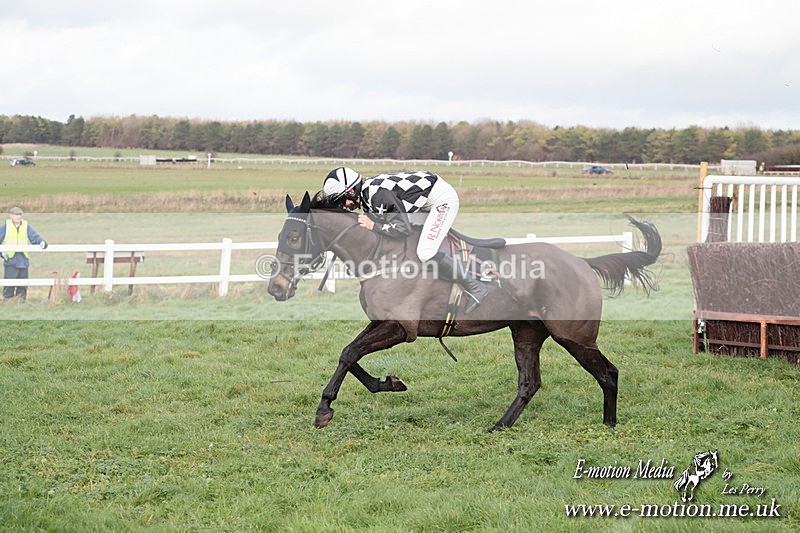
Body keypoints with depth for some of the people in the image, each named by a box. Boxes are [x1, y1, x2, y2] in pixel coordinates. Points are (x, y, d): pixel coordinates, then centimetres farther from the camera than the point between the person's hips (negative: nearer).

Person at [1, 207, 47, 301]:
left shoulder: (26, 226, 7)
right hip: (10, 260, -3)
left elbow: (35, 236, 1)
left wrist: (42, 242, -19)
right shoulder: (5, 227, 1)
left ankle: (21, 300, 17)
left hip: (23, 260, 3)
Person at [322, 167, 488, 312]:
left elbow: (404, 229, -28)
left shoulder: (378, 194, -27)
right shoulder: (366, 192, 3)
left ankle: (475, 287, -12)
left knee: (426, 253, -22)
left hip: (443, 198, -11)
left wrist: (373, 226, -21)